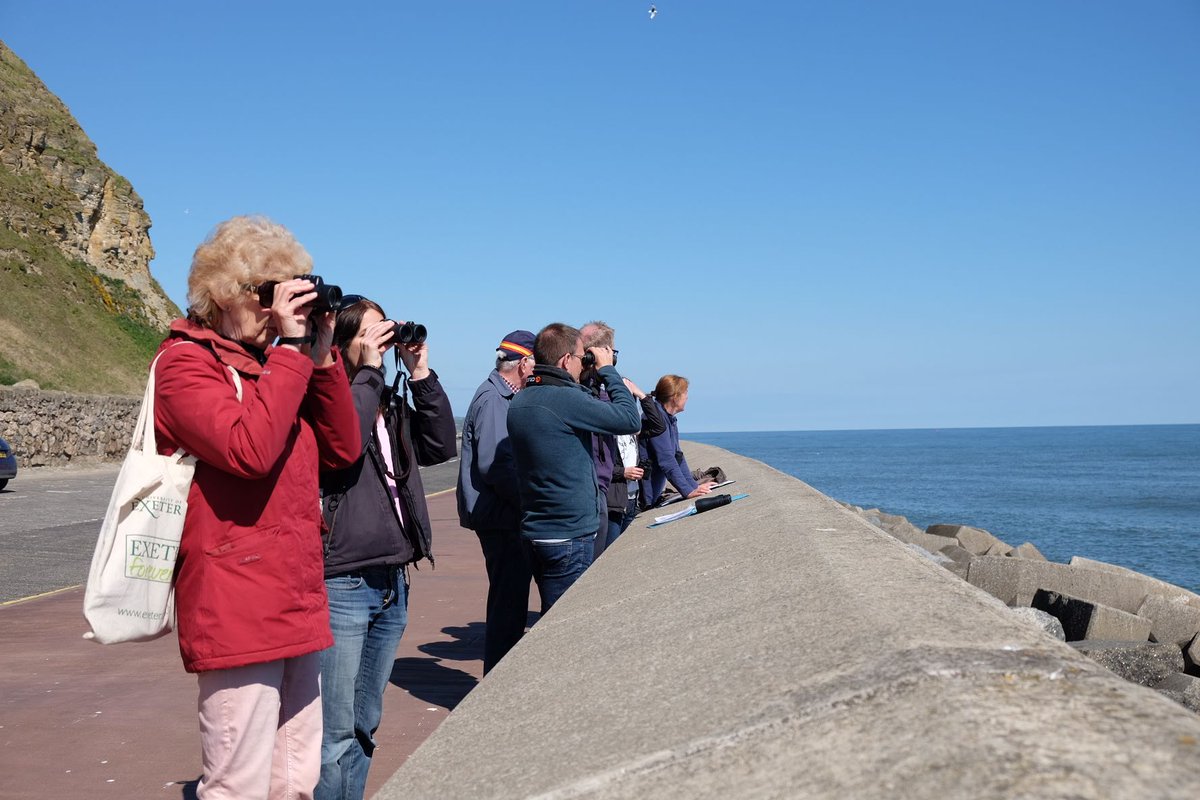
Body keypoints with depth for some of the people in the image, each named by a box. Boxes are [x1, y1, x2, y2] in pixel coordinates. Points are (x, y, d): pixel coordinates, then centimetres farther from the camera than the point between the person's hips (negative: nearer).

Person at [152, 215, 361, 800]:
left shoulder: (275, 363, 16)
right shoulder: (186, 361, -7)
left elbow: (342, 450, 11)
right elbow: (248, 448, -24)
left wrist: (322, 356, 3)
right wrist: (290, 347, -17)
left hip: (300, 608, 8)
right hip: (237, 612, -8)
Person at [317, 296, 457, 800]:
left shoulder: (389, 403, 14)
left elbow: (441, 446, 10)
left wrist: (421, 374, 3)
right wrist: (368, 373, -16)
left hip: (392, 584, 8)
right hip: (341, 584, -8)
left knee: (365, 728, 18)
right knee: (335, 735, -3)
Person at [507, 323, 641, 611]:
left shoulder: (518, 401, 9)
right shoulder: (565, 398, -19)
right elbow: (630, 420, -13)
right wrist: (607, 370, -1)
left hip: (534, 533, 9)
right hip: (568, 536, -9)